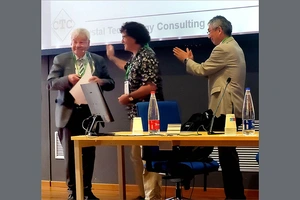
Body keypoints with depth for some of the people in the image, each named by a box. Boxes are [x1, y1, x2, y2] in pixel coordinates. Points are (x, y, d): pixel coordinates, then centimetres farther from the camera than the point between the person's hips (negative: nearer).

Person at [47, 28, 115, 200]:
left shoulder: (98, 60, 7)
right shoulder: (61, 59, 2)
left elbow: (111, 83, 6)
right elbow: (51, 83, -5)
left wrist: (101, 81, -17)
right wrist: (68, 79, -22)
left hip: (90, 113, 2)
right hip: (69, 113, -1)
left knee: (89, 154, 7)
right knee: (70, 155, 5)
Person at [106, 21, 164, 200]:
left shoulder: (146, 56, -15)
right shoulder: (136, 57, 14)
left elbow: (151, 86, -24)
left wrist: (129, 96, -15)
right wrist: (113, 58, 44)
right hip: (137, 113, 11)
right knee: (137, 155, 15)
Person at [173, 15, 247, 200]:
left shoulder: (224, 49, -14)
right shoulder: (233, 46, 19)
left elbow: (203, 70, -11)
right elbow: (210, 72, 18)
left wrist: (186, 59, 5)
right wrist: (191, 61, 16)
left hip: (226, 109, -11)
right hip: (231, 108, 11)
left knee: (227, 153, -8)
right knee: (228, 153, 14)